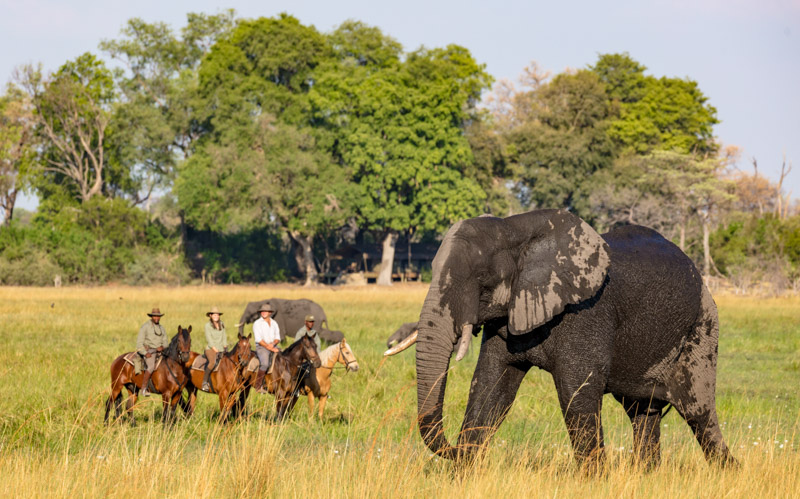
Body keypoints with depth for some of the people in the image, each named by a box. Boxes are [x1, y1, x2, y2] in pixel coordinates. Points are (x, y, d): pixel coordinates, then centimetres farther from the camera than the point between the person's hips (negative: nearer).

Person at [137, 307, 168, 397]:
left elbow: (165, 342, 15)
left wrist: (162, 347, -9)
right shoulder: (145, 327, 0)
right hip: (149, 351, -7)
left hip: (160, 351, 7)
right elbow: (139, 343, -4)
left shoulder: (161, 328, 18)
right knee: (151, 367, -32)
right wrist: (145, 353, -16)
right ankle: (144, 389, -31)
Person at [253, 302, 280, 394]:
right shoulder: (257, 323, 0)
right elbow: (258, 339, -9)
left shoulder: (274, 323, 15)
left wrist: (273, 343, -11)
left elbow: (278, 337, 13)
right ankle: (258, 386, -23)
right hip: (261, 347, -6)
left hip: (273, 346, 6)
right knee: (265, 363, -32)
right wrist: (269, 348, -16)